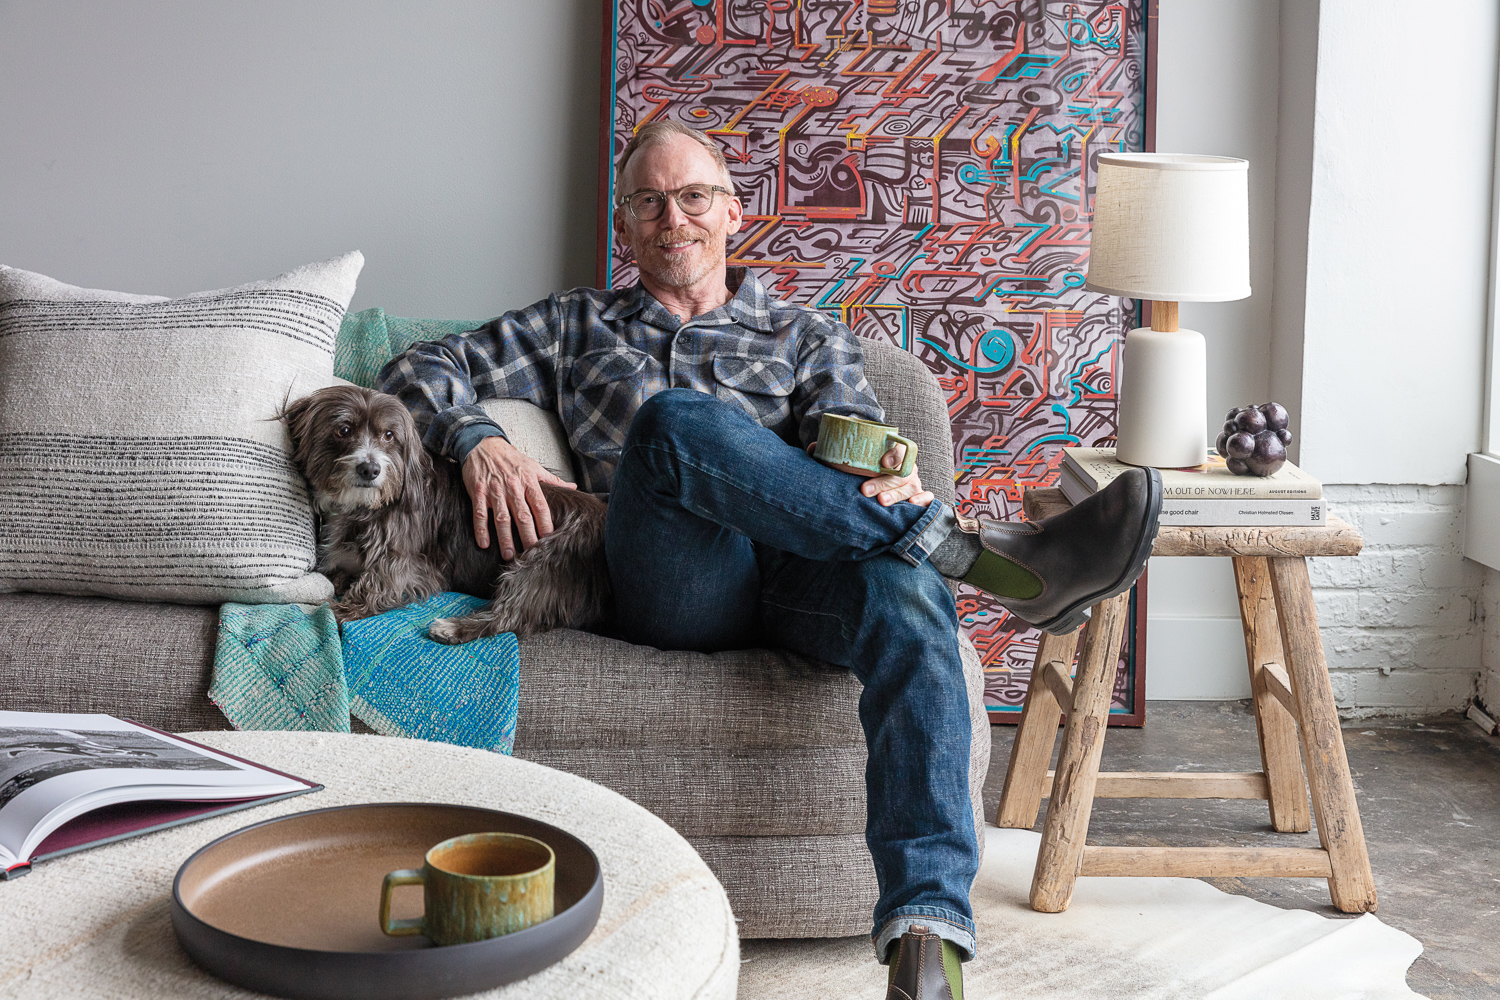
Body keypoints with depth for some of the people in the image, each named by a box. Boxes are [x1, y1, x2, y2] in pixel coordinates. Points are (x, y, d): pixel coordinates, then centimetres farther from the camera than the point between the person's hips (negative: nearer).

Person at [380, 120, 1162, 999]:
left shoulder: (806, 335, 29)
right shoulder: (578, 326, 30)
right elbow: (421, 372, 22)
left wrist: (885, 472, -18)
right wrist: (479, 443, -2)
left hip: (801, 575, 1)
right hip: (671, 584, -1)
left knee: (906, 588, -36)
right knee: (676, 418, -33)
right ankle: (981, 551, -37)